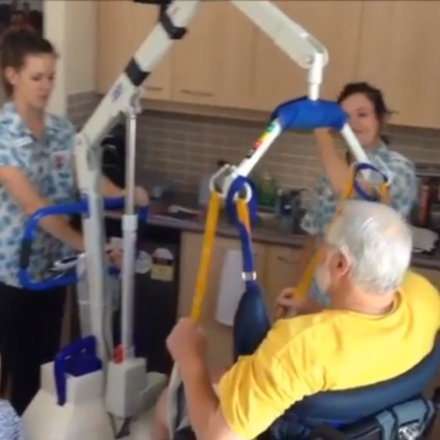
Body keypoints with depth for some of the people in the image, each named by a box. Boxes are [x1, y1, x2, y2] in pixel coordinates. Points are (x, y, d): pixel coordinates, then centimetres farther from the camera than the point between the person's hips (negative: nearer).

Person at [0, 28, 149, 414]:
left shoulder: (62, 129, 4)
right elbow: (31, 204, -25)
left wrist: (127, 195, -26)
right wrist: (86, 245, -31)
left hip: (53, 263, 6)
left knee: (45, 363, 17)